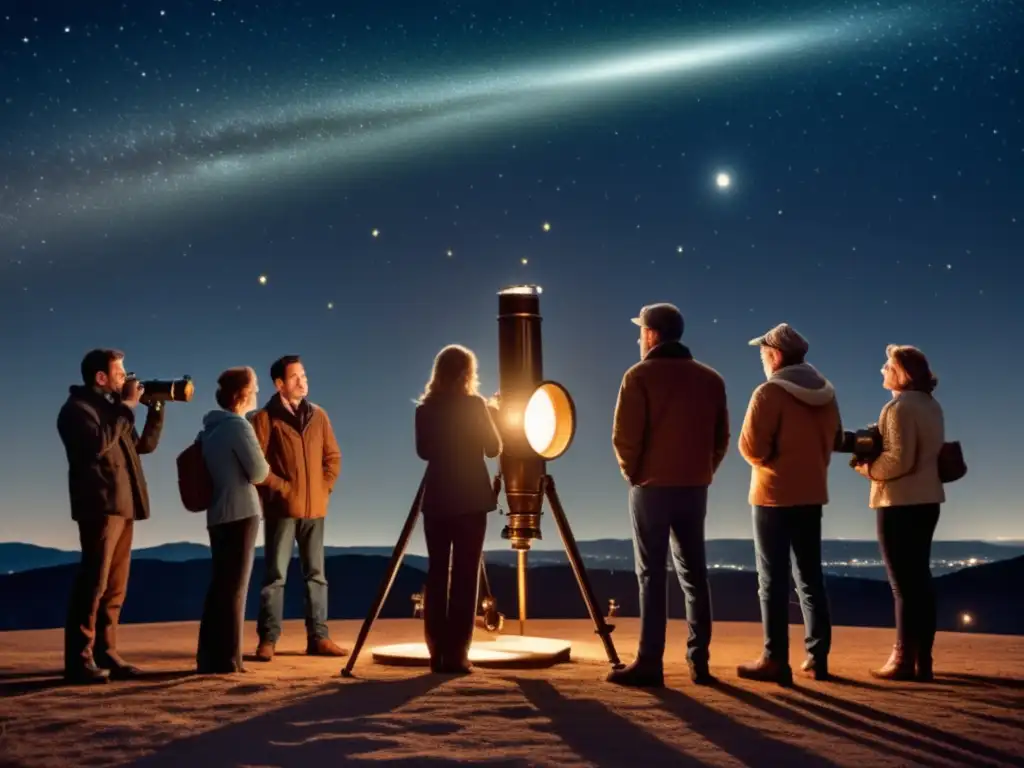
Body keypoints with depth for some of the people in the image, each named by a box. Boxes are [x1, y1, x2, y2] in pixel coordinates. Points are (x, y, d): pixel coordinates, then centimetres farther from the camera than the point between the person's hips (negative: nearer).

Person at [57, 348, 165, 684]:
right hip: (100, 505, -9)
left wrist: (156, 407, 12)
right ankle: (79, 659, -11)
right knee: (94, 582, -12)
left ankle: (105, 654, 10)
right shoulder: (77, 408, -3)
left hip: (122, 506, 9)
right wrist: (127, 406, -14)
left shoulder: (111, 408, 22)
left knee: (115, 586, 7)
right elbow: (98, 443, -21)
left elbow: (145, 444, 22)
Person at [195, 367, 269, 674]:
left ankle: (210, 657, 14)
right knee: (233, 587, -4)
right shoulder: (238, 425, -11)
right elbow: (259, 473, -11)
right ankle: (226, 659, -2)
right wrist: (264, 466, 9)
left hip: (218, 515, 8)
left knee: (220, 586, 11)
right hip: (240, 514, -8)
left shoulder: (210, 428, 14)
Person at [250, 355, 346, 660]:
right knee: (275, 575, -2)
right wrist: (281, 488, -10)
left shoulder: (318, 415, 10)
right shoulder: (265, 417, -3)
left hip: (314, 507, 4)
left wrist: (325, 487, 2)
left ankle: (318, 637, 12)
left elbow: (333, 457, 14)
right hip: (282, 507, -4)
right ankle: (268, 639, 2)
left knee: (316, 574, 7)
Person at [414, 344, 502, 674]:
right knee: (465, 576, -1)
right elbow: (493, 448, 1)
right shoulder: (474, 404, -6)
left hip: (436, 499, 4)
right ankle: (456, 654, -4)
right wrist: (490, 416, 16)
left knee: (437, 574, 7)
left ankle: (438, 653, 8)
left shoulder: (425, 409, 5)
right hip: (470, 499, -4)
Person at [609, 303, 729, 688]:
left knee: (652, 574, -2)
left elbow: (624, 436, -12)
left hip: (653, 486, -4)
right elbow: (721, 438, 7)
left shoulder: (640, 375, -6)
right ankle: (699, 661, 12)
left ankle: (649, 663, -2)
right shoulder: (710, 378, 9)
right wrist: (702, 472, 11)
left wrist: (633, 472, 2)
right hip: (695, 488, 5)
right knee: (694, 574, 11)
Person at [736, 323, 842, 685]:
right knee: (810, 578, 13)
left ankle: (775, 660, -2)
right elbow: (835, 439, 12)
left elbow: (751, 444, -16)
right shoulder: (826, 393, 7)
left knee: (773, 580, -2)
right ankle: (817, 657, 15)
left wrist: (764, 461, 3)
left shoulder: (770, 392, -13)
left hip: (774, 494, -6)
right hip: (812, 493, 6)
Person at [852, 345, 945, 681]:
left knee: (903, 583, -4)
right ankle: (923, 660, 15)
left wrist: (867, 468, -7)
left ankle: (904, 660, 1)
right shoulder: (931, 405, 13)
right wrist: (873, 447, 12)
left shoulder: (899, 406, -15)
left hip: (900, 502, -9)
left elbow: (899, 460, -22)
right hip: (926, 499, 9)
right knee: (919, 578, 11)